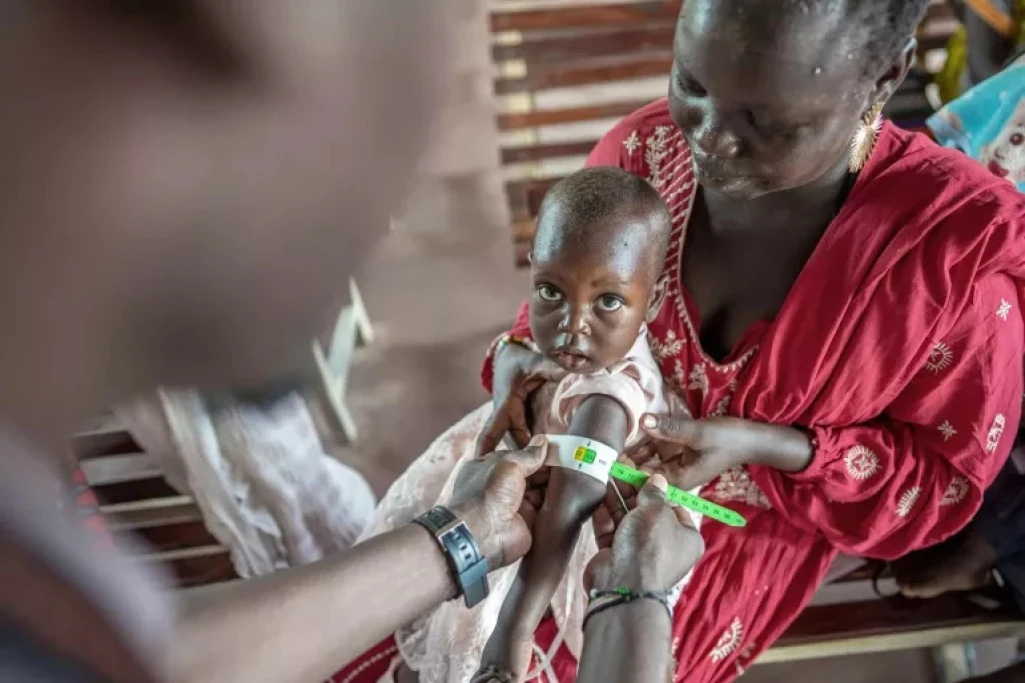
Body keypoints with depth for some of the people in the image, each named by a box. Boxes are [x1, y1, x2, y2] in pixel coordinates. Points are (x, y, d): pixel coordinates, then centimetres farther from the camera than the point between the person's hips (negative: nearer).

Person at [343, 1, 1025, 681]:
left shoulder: (968, 238, -29)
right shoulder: (643, 147, -19)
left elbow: (947, 473, -15)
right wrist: (517, 360, -21)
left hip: (726, 553, -3)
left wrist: (757, 445, -29)